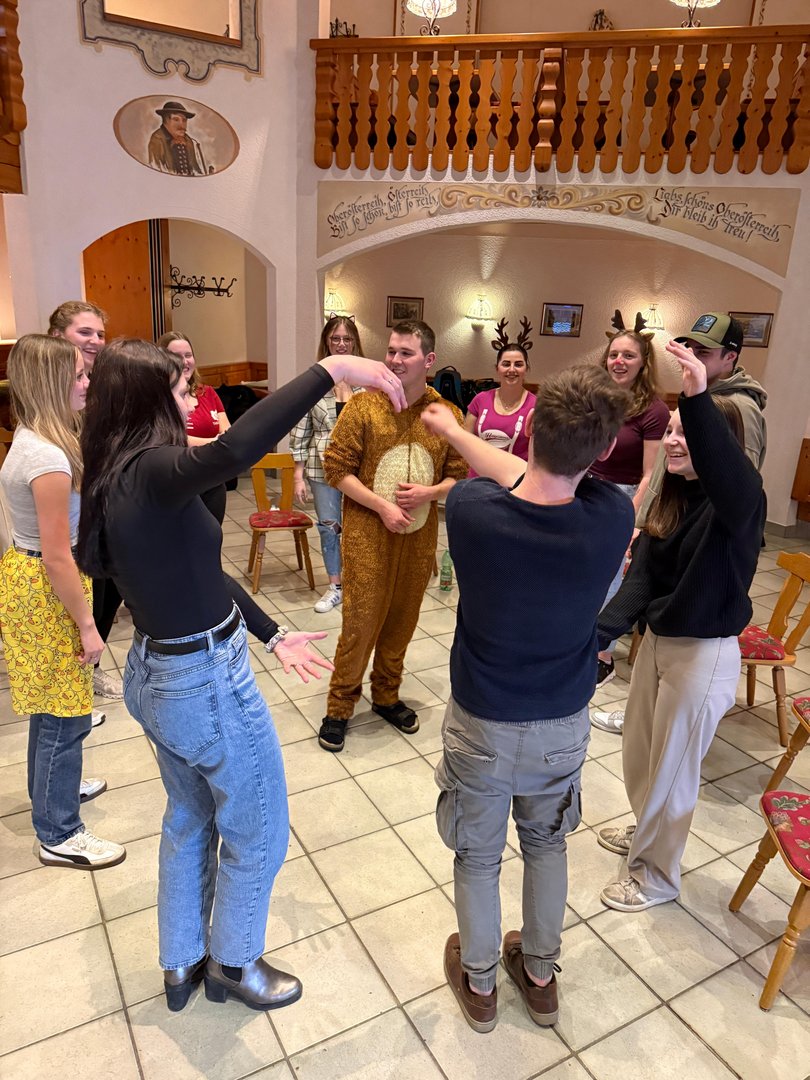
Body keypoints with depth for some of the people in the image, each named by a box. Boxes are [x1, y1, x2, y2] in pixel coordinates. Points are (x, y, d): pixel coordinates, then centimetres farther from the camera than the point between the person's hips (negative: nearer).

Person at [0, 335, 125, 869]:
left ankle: (55, 787, 46)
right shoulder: (49, 458, -25)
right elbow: (57, 557, -24)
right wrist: (86, 625, -18)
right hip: (47, 590, -10)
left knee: (53, 707, 25)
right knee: (64, 715, 4)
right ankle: (60, 835, 20)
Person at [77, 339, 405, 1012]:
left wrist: (273, 637, 12)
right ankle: (234, 964, 40)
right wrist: (332, 369, -43)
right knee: (258, 835, 16)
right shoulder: (150, 472, -26)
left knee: (189, 819, 28)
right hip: (207, 684, -9)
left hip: (157, 674, 9)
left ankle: (182, 965, 48)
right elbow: (234, 450, -47)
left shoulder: (116, 483, 4)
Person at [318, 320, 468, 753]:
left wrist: (428, 493, -13)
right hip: (367, 535, -3)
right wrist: (381, 506, -16)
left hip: (419, 538, 3)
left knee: (401, 621, 15)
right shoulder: (362, 406, -7)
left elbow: (458, 475, 7)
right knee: (360, 623, 2)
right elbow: (336, 469, -7)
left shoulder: (447, 415, 1)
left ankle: (386, 696, 36)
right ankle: (339, 706, 22)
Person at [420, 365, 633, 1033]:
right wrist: (455, 431, 12)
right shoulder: (612, 519, -23)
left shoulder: (470, 509, -28)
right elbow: (537, 485, -4)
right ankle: (540, 976, 49)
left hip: (483, 727, -2)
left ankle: (479, 984, 46)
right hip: (564, 726, 2)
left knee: (478, 858, 22)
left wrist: (452, 431, 20)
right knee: (546, 846, 27)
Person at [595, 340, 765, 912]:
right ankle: (648, 830, 51)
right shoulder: (671, 498, 1)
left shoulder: (737, 501, -19)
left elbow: (731, 474, -45)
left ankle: (658, 875, 33)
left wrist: (699, 399, -57)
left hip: (705, 654, -7)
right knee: (639, 753, 23)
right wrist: (600, 632, -19)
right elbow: (641, 577, -5)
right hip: (657, 640, 7)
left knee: (671, 768, 10)